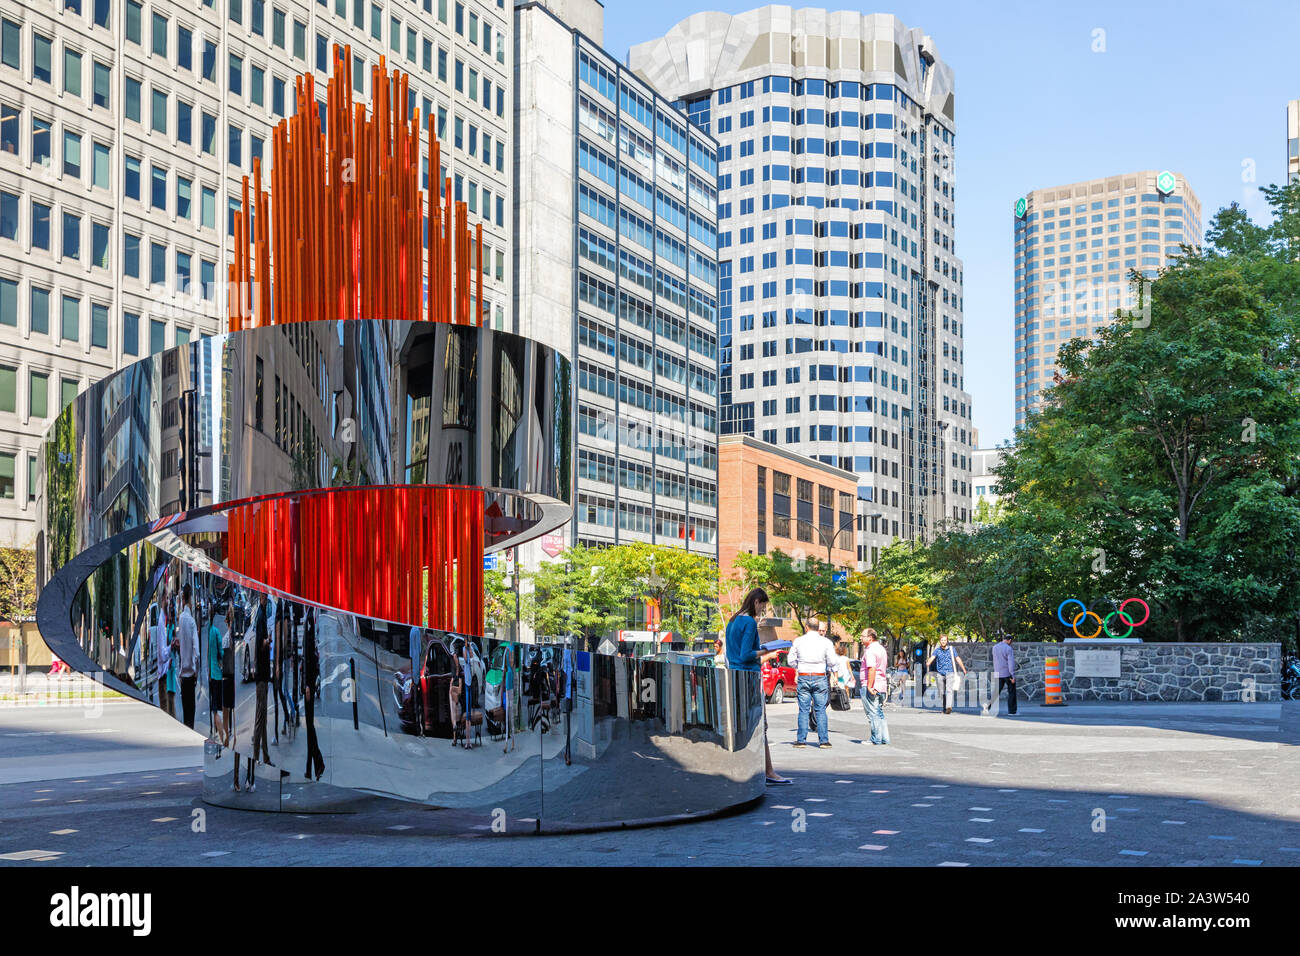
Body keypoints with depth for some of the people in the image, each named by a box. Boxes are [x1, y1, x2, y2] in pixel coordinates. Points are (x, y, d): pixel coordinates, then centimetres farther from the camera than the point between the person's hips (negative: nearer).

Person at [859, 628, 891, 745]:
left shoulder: (870, 650, -15)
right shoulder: (881, 648, 16)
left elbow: (872, 669, -26)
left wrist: (869, 686, -26)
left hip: (870, 687, -9)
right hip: (882, 685, 9)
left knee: (872, 713, -3)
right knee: (879, 713, 14)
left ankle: (876, 739, 0)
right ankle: (884, 738, 15)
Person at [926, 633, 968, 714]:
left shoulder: (952, 649, 5)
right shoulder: (937, 650, 4)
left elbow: (958, 659, 12)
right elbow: (932, 657, -12)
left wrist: (964, 669, 17)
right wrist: (928, 663, -34)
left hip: (950, 673, -2)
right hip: (940, 673, 2)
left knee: (949, 690, -18)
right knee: (942, 692, 5)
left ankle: (949, 707, -30)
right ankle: (944, 708, 21)